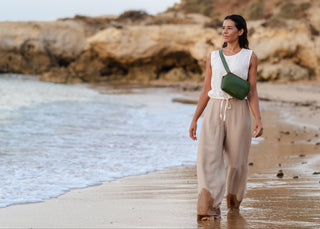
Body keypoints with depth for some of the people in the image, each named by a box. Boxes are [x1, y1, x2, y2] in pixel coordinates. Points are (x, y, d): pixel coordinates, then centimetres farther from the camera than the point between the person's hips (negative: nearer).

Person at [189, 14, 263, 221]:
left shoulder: (250, 57, 4)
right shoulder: (213, 57, 10)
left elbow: (252, 92, 2)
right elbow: (206, 91, 13)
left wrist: (258, 120, -8)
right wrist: (194, 119, 9)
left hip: (238, 112, -1)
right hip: (214, 111, 1)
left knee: (236, 161, 5)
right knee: (208, 158, -14)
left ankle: (234, 200, 32)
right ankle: (210, 209, -16)